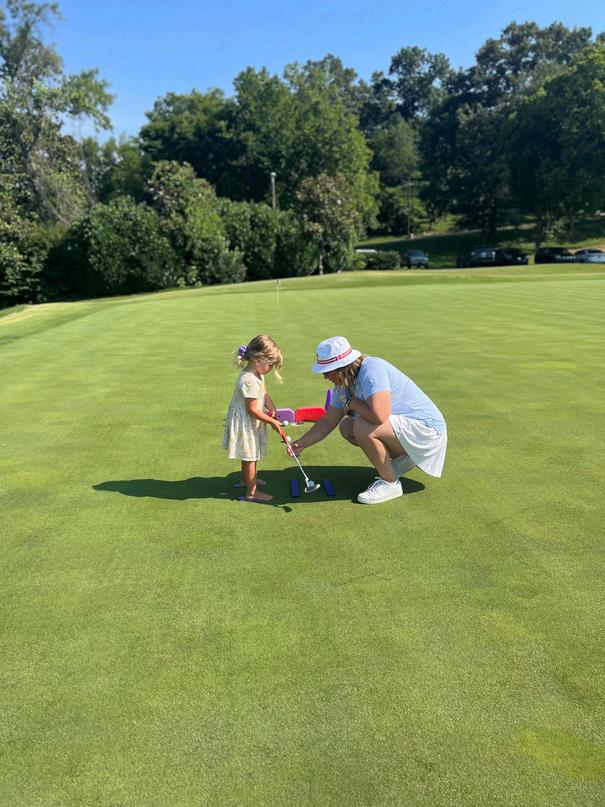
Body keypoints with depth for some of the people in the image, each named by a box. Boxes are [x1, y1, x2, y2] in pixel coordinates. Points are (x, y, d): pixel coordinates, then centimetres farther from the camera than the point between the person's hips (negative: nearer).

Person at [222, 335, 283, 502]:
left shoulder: (257, 374, 0)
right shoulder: (249, 380, -31)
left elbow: (263, 394, 11)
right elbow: (253, 409, -27)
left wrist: (271, 408, -7)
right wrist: (272, 421, -18)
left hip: (251, 423, 10)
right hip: (245, 423, -10)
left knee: (250, 454, 26)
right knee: (249, 456, 1)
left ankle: (247, 479, 46)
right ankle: (251, 492, 11)